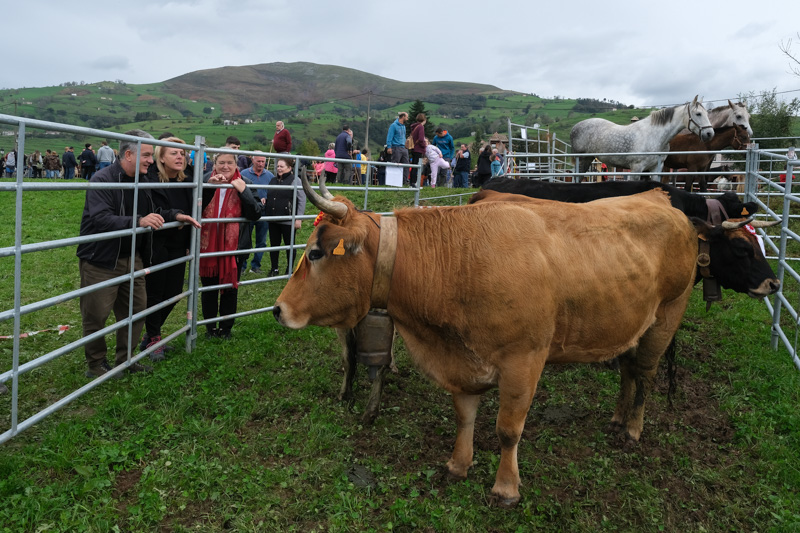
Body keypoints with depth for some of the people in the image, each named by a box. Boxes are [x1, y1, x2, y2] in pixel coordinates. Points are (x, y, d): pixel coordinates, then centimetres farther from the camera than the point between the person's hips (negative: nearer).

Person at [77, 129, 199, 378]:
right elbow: (101, 219, -30)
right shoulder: (102, 181, -17)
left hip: (132, 258, 8)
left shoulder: (141, 182, 7)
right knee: (96, 315, 3)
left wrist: (175, 215, 1)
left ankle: (125, 358, 29)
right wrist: (138, 221, -40)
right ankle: (96, 364, 21)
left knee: (136, 308, 13)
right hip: (101, 261, -8)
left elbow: (153, 211, 20)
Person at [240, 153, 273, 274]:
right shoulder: (244, 174, 0)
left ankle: (255, 265, 19)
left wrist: (266, 199, -10)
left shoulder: (270, 176, 5)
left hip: (264, 212, 2)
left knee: (261, 241, 8)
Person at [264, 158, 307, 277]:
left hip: (288, 221, -6)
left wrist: (298, 219, -13)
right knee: (274, 244, 11)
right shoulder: (274, 180, 12)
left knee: (289, 245, 7)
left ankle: (289, 270, 19)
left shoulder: (295, 180, -6)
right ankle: (274, 269, 23)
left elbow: (302, 200, -9)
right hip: (273, 220, 6)